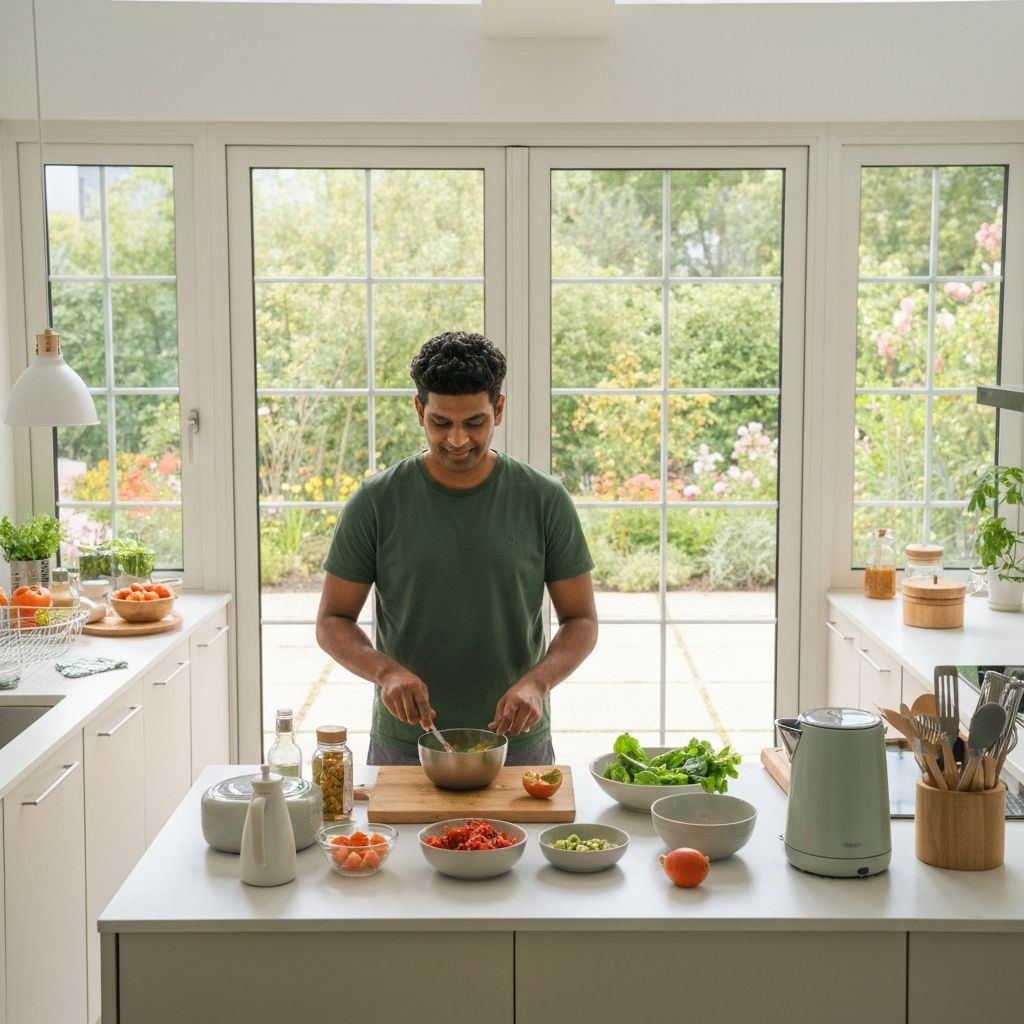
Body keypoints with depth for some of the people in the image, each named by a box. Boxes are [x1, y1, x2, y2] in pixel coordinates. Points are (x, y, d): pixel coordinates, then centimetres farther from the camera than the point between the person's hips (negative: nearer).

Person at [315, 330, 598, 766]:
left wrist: (536, 681, -19)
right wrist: (386, 671, -21)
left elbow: (581, 620, -1)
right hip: (403, 744, 0)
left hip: (517, 742, 0)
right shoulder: (376, 502, -6)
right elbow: (333, 622, -2)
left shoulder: (545, 500, -5)